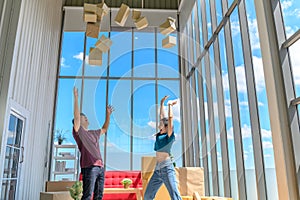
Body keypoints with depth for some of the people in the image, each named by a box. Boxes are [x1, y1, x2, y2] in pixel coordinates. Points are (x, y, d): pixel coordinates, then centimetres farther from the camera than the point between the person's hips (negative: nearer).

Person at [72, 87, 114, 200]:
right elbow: (76, 116, -9)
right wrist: (76, 98, -14)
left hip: (100, 167, 7)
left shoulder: (94, 133, 25)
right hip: (89, 167, -7)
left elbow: (104, 129, 41)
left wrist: (108, 114, 34)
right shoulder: (78, 131, 5)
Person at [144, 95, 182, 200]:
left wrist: (170, 105, 3)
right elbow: (162, 116, 21)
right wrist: (162, 103, 25)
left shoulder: (169, 135, -3)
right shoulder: (159, 135, 15)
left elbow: (170, 117, -9)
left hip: (167, 168, -8)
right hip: (157, 169, 8)